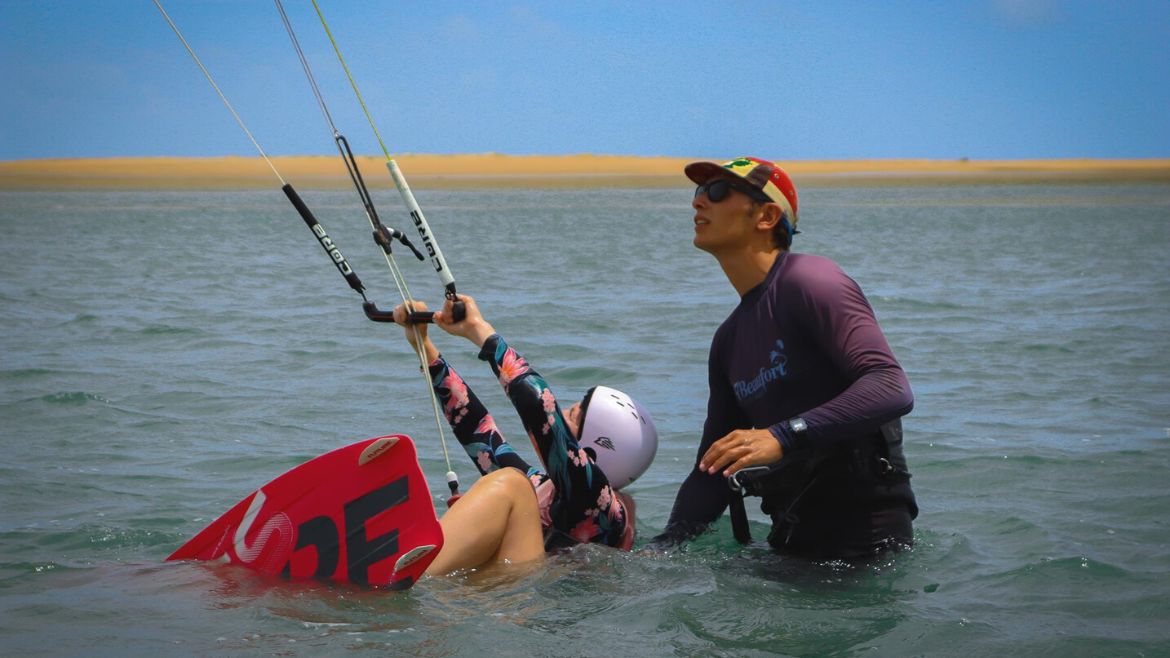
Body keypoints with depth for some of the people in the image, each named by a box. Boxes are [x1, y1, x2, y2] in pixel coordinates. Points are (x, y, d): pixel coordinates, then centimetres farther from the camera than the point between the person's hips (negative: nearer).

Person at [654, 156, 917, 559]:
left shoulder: (809, 281, -10)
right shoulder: (729, 341, 16)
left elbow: (891, 389, -25)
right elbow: (713, 470, 16)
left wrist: (784, 436, -34)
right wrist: (662, 548, 2)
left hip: (866, 541, -8)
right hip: (792, 540, 8)